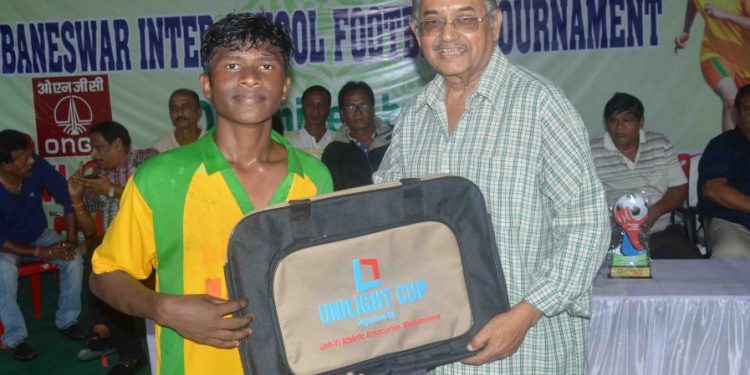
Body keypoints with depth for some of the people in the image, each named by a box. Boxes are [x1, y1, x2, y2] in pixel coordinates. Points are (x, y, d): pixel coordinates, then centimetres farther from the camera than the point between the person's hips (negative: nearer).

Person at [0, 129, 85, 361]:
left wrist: (71, 238, -18)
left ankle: (67, 321, -2)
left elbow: (67, 198, -11)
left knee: (73, 258, -21)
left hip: (39, 236, 3)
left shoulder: (37, 166, -22)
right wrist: (43, 252, -30)